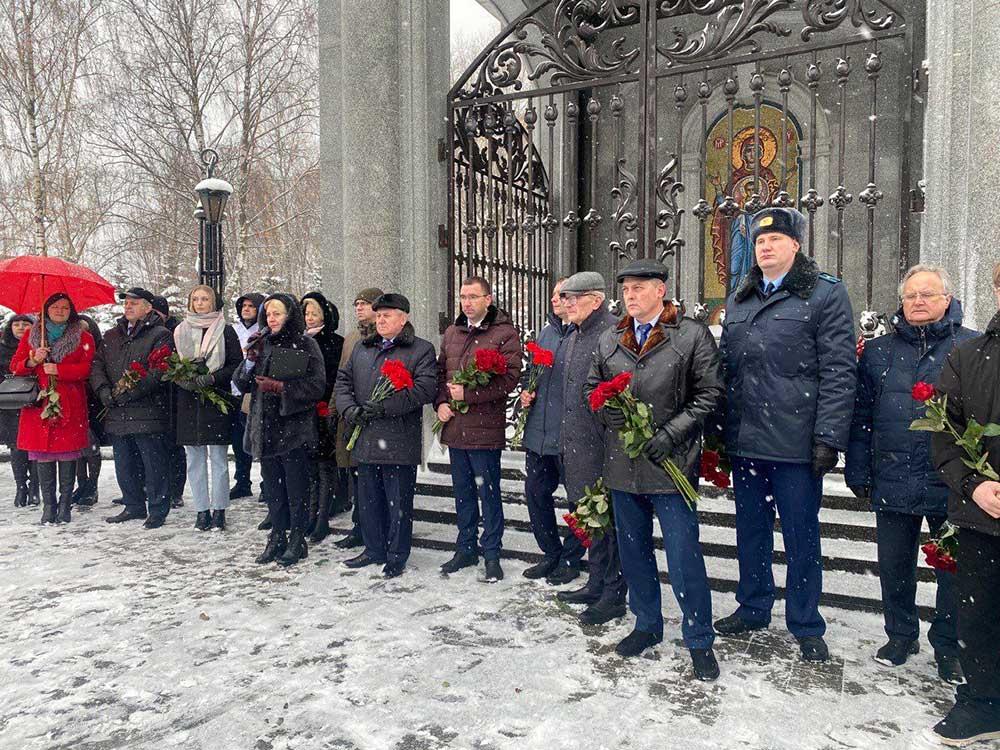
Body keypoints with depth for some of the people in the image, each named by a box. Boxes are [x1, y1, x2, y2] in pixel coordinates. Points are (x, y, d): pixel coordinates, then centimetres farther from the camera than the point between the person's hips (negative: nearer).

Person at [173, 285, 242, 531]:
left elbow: (236, 363, -2)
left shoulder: (225, 331, 3)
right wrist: (185, 379, -8)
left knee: (218, 458, -1)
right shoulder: (179, 331, 12)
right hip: (188, 402, 3)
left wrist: (211, 378, -15)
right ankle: (202, 509, 15)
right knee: (194, 458, 6)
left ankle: (219, 510, 8)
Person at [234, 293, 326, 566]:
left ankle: (297, 539, 13)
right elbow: (241, 384, 10)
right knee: (272, 488, 12)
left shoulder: (306, 346, -3)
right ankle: (277, 538, 22)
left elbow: (317, 386, -10)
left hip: (294, 428, -5)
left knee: (296, 488, 1)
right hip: (265, 427, 5)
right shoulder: (262, 344, 12)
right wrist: (250, 361, -7)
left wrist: (281, 387, -17)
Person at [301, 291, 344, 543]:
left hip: (326, 412, -5)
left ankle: (322, 520, 6)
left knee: (325, 466, 0)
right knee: (309, 465, 10)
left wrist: (330, 408, -13)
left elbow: (337, 380, -7)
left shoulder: (336, 342, -3)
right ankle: (311, 516, 19)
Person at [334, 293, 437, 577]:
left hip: (399, 443, -6)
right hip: (364, 439, 6)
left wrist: (384, 407, -20)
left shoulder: (421, 350, -3)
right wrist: (349, 408, -6)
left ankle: (397, 556, 18)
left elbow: (425, 388, -16)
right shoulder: (361, 349, 17)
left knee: (398, 503, 4)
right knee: (369, 499, 16)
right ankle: (374, 550, 32)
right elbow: (343, 380, 15)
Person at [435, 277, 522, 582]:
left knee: (488, 494, 4)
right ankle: (466, 549, 30)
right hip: (454, 428, 6)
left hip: (485, 429, -6)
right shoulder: (451, 333, 14)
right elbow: (440, 372, 18)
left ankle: (492, 554, 18)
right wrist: (441, 402, 0)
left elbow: (509, 379, -16)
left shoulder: (505, 333, -7)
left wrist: (468, 394, -17)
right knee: (463, 492, 16)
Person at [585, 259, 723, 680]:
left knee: (683, 557, -1)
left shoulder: (692, 336, -4)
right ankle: (647, 625, 36)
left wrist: (670, 433, -14)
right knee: (633, 552, 17)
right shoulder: (609, 341, 10)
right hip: (622, 464, 5)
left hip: (671, 464, -5)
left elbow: (709, 393, -6)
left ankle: (699, 640, 19)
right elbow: (592, 387, 18)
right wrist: (605, 411, -4)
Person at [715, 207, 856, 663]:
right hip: (745, 442, 5)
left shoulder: (825, 294, -3)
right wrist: (721, 432, 13)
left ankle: (806, 627, 25)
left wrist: (829, 438, -15)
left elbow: (839, 372, -9)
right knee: (750, 530, 17)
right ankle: (753, 608, 34)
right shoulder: (738, 300, 14)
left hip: (796, 444, -5)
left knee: (801, 536, 7)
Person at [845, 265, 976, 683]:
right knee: (894, 565, 13)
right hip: (892, 482, 2)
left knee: (953, 567, 11)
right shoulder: (878, 351, 7)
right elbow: (861, 414, 7)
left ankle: (948, 645, 30)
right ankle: (901, 635, 33)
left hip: (951, 485, -2)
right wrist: (858, 472, 3)